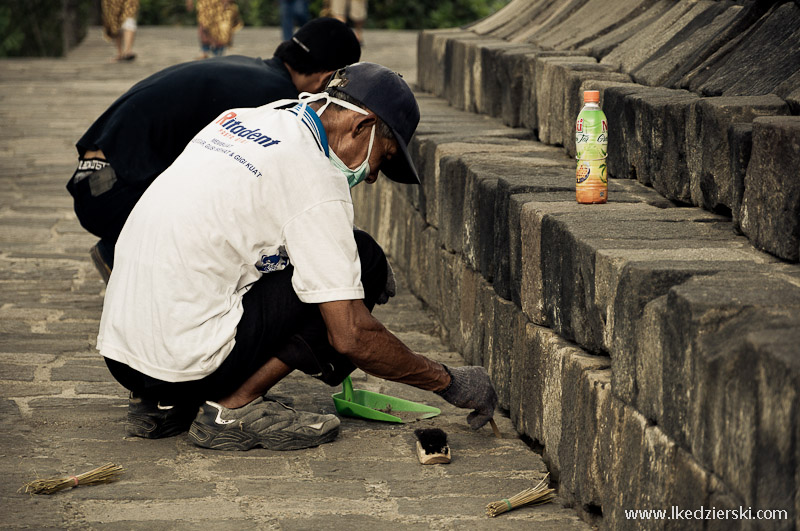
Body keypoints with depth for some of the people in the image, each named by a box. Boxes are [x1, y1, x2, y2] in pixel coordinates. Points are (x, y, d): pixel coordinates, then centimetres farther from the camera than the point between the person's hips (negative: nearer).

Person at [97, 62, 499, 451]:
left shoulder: (239, 121, 14)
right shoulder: (315, 180, -11)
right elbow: (351, 337, -14)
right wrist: (449, 383, -1)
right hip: (187, 358, -9)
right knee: (365, 260, -2)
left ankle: (161, 405, 15)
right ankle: (235, 407, -4)